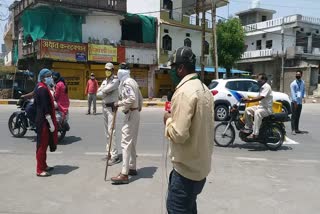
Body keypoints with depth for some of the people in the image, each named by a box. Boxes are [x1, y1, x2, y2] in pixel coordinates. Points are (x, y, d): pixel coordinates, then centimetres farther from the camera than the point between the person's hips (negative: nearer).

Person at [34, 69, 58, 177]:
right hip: (44, 121, -10)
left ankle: (43, 165, 27)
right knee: (42, 145, -4)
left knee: (44, 144, 17)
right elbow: (45, 108, -22)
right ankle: (40, 170, 3)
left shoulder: (40, 88, 13)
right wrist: (51, 123, -20)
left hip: (42, 120, 10)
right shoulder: (43, 89, -18)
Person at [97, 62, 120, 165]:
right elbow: (98, 93, 6)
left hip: (111, 107, -8)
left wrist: (102, 91, -2)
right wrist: (105, 92, -12)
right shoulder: (104, 81, 17)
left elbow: (105, 89, -22)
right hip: (104, 106, 8)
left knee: (111, 131, -14)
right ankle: (109, 151, 22)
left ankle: (115, 156, -13)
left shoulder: (115, 80, -9)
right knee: (107, 131, 12)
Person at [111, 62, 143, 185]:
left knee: (126, 143, -11)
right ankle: (132, 168, 26)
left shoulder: (126, 83, -14)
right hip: (135, 113, 10)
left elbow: (132, 98, -27)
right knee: (132, 143, 17)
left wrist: (119, 103, -18)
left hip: (130, 115, -10)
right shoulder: (132, 81, 15)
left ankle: (124, 175, -11)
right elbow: (140, 98, 17)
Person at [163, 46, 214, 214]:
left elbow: (179, 133, -27)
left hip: (187, 167, -10)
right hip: (201, 164, 10)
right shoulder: (204, 89, 9)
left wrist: (168, 120, -9)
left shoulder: (183, 92, -22)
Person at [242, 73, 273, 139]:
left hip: (267, 108, -10)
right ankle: (248, 128, 1)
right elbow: (258, 98, 18)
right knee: (247, 109, -2)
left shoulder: (266, 87, -14)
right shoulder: (262, 87, 18)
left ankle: (255, 133, -39)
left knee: (257, 113, -37)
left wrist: (249, 99, -31)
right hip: (261, 106, 10)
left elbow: (260, 97, -28)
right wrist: (248, 100, 5)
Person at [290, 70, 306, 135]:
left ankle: (297, 129, 18)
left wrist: (304, 97, 3)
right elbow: (293, 93, -14)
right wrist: (295, 101, -21)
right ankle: (293, 130, -4)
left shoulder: (303, 82, 10)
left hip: (300, 102, 6)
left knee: (298, 116, 11)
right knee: (294, 116, -5)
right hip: (294, 102, -5)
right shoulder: (293, 84, -8)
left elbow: (304, 90, 19)